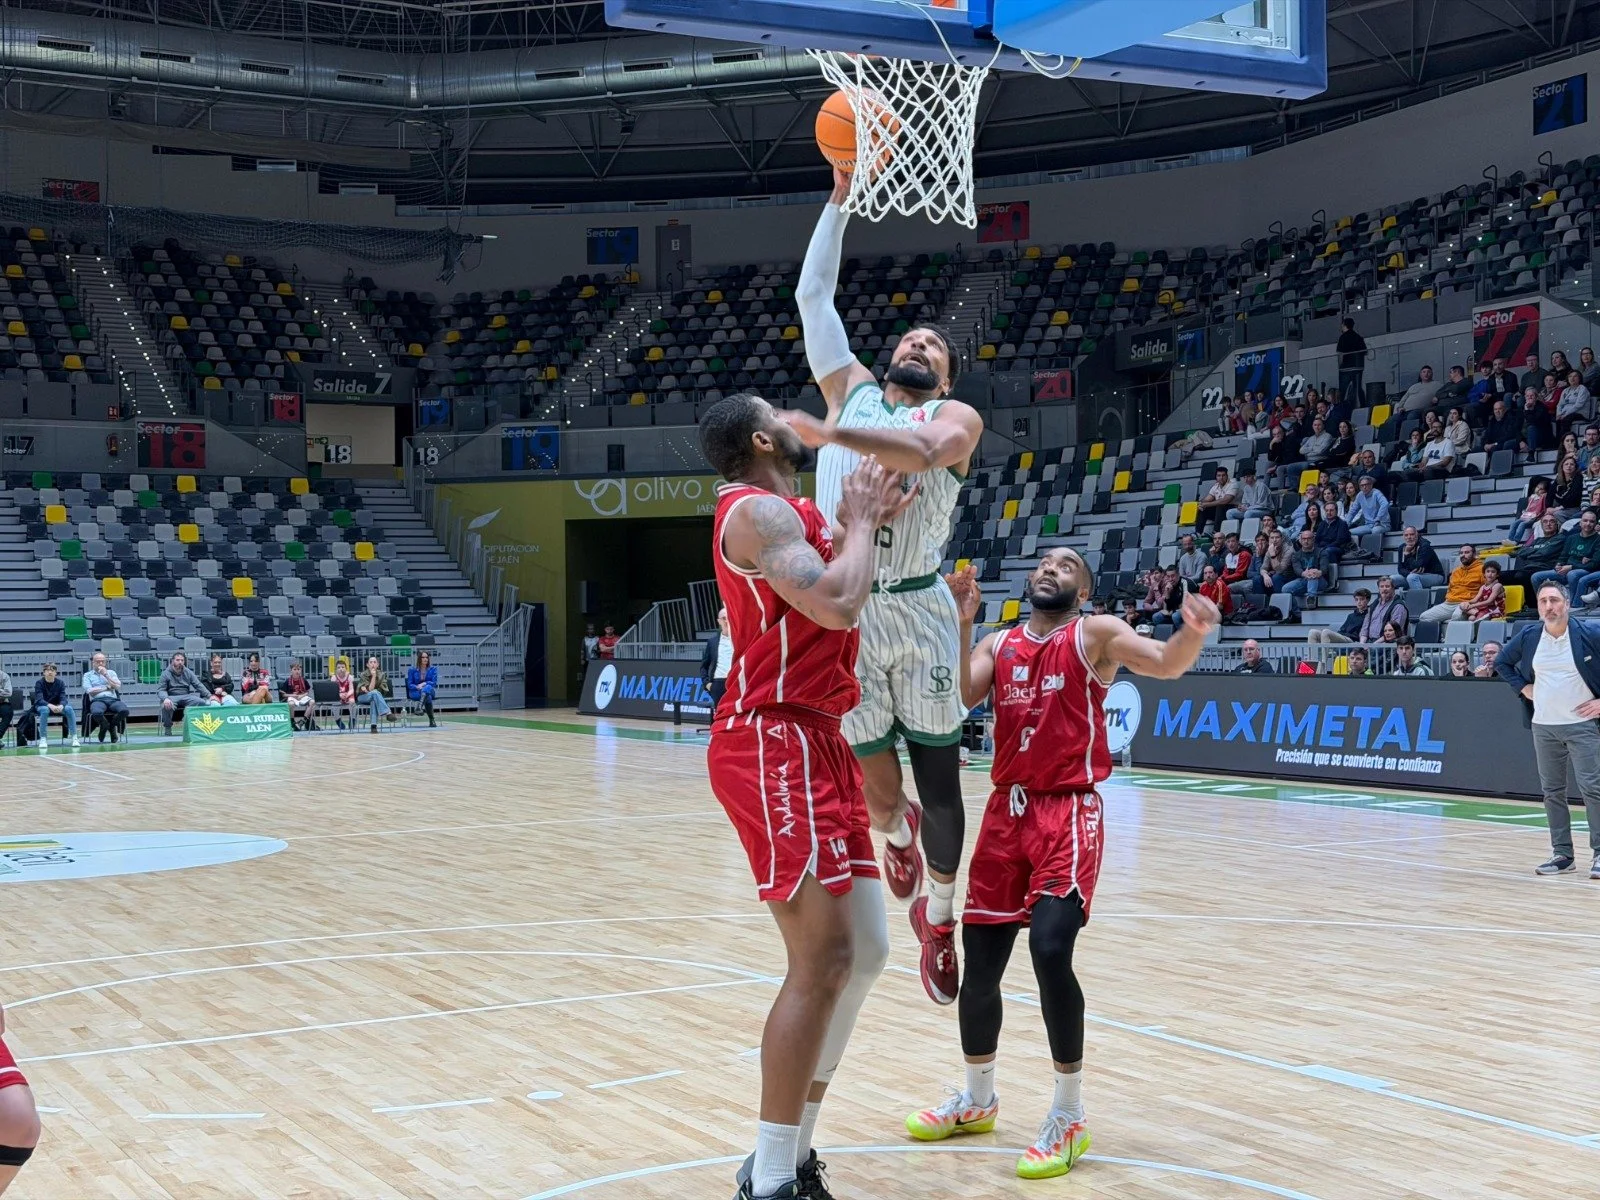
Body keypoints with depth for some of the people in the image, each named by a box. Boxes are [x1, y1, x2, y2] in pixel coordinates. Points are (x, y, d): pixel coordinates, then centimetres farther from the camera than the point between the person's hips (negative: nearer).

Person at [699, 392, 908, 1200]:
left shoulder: (790, 514, 20)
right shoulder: (758, 511, -12)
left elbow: (843, 600, 24)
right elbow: (839, 606, -24)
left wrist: (868, 525, 13)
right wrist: (860, 523, -8)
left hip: (816, 743, 10)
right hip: (772, 747, -10)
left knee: (865, 953, 10)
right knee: (822, 960, -13)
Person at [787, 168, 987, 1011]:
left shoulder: (957, 418, 5)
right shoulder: (850, 390, 16)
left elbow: (923, 453, -20)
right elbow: (813, 295, 12)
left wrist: (827, 432, -30)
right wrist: (841, 194, 11)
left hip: (917, 610, -2)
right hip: (845, 610, 2)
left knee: (938, 782, 2)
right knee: (874, 783, 6)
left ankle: (938, 913, 23)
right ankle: (897, 832, 42)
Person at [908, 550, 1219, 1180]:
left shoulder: (1096, 635, 1)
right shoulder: (998, 645, 13)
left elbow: (1165, 664, -16)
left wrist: (1193, 632, -38)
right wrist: (958, 625, -13)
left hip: (1069, 812, -5)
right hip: (1006, 810, 5)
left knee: (1050, 949, -23)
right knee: (979, 964, 9)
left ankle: (1068, 1118, -8)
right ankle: (977, 1099, 32)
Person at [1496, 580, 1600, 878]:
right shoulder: (1528, 636, 1)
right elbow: (1502, 662, 17)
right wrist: (1524, 688, 6)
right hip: (1543, 726, 4)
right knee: (1552, 791, 7)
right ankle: (1562, 853, 14)